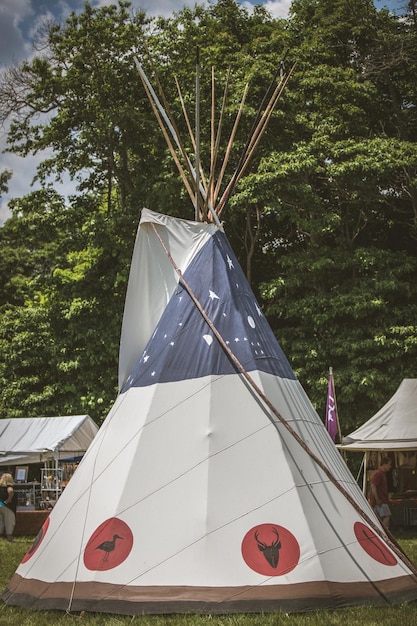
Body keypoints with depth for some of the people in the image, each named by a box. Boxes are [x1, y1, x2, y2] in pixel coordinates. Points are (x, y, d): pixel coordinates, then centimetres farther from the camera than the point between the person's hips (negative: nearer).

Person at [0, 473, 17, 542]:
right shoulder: (8, 486, -12)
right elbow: (10, 491, -33)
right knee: (9, 522, 3)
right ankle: (9, 538, 3)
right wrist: (9, 499, -19)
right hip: (6, 507, -6)